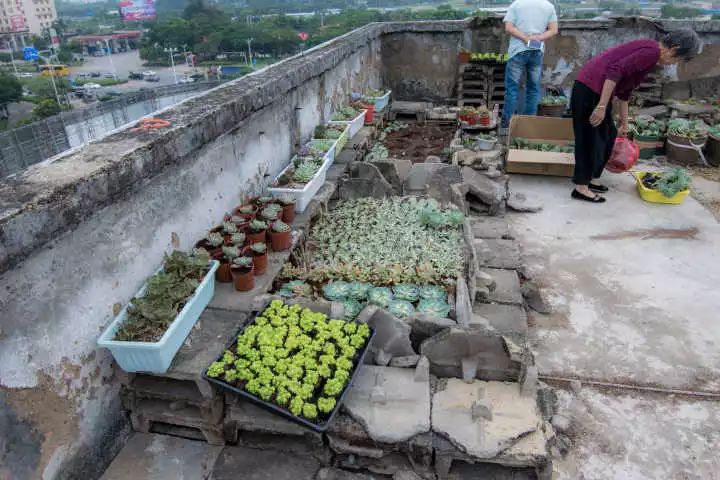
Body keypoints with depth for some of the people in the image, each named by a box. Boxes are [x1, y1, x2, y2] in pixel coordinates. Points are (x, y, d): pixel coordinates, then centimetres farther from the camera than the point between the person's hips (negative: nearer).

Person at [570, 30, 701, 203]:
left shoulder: (648, 52, 21)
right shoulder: (652, 51, -9)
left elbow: (624, 91, 26)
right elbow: (616, 71, -22)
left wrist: (624, 125, 31)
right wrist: (602, 106, -26)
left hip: (593, 89, 10)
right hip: (590, 89, -10)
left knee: (608, 135, 18)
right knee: (591, 138, -2)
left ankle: (588, 179, 25)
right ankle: (581, 188, 6)